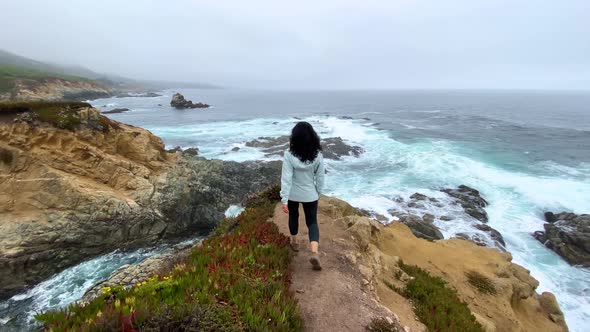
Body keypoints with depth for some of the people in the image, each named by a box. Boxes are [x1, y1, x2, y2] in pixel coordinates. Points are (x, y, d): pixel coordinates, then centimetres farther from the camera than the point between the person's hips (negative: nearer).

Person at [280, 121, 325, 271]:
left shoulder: (289, 155, -19)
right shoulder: (318, 155, -13)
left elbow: (286, 178, -20)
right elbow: (320, 176, -4)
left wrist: (284, 199, -16)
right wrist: (318, 192, 12)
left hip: (293, 194, 0)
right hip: (310, 194, 0)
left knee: (293, 216, 25)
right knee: (312, 222, 11)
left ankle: (294, 242, 45)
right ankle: (314, 252, -6)